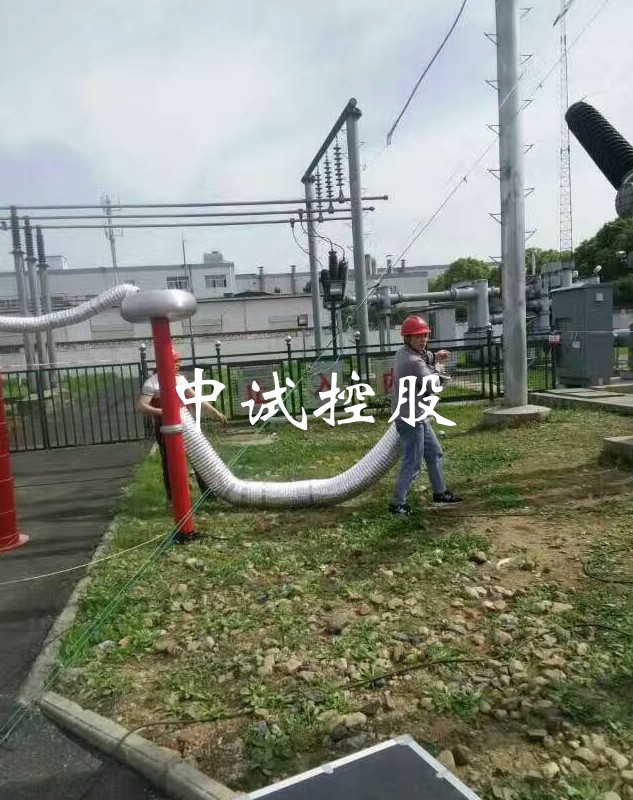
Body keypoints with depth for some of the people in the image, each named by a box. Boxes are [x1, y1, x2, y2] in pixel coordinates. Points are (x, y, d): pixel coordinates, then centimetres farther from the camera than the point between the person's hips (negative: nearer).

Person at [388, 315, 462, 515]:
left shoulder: (404, 352, 6)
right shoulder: (413, 361, -23)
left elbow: (422, 357, 26)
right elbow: (432, 388, -24)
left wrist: (434, 357, 5)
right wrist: (439, 369, -6)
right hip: (410, 418, -11)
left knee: (434, 453, 21)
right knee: (412, 464, -5)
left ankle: (439, 492, 34)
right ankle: (397, 503, 4)